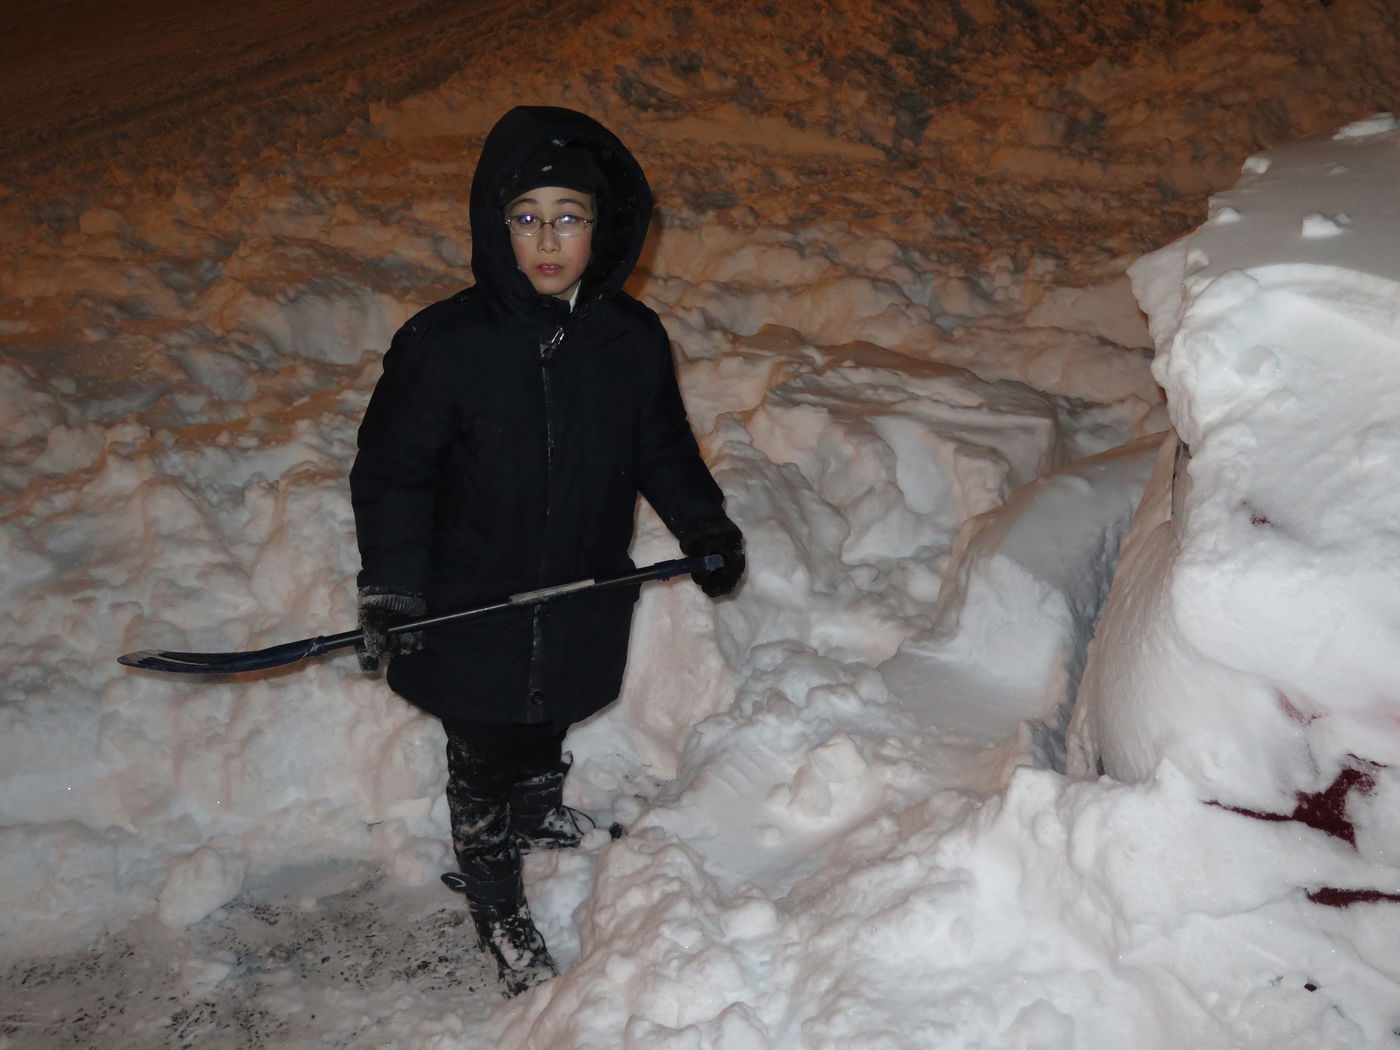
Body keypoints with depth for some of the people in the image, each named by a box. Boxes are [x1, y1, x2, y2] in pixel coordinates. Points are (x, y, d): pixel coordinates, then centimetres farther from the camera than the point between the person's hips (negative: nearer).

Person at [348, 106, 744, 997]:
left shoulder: (633, 340, -9)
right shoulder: (442, 345, -21)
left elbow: (662, 449, 6)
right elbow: (391, 471, -13)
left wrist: (704, 526, -7)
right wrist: (389, 586, -20)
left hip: (583, 605, 4)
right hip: (471, 612, -3)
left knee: (548, 730, 28)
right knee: (483, 764, 15)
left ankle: (540, 815, 60)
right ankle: (496, 901, 39)